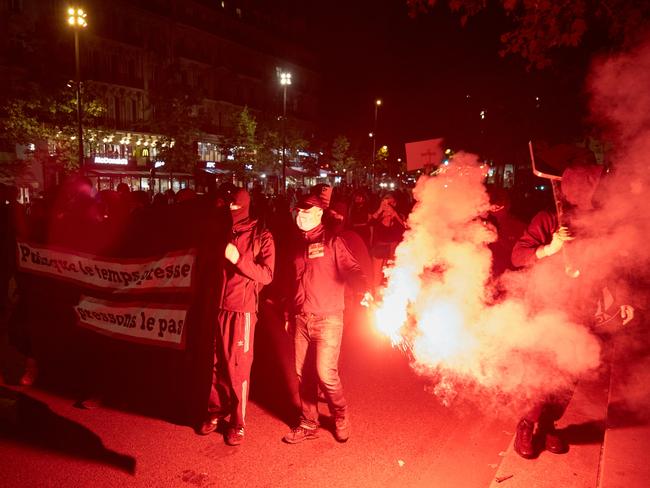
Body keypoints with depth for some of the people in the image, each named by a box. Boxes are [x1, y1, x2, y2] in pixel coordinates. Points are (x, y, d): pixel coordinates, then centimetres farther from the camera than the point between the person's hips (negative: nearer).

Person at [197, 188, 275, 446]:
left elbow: (267, 275, -11)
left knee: (238, 367, 2)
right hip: (217, 308, 4)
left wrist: (239, 259, -23)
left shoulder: (261, 236, -2)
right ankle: (215, 412, 29)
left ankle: (238, 422, 16)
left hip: (242, 310, -4)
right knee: (216, 364, 11)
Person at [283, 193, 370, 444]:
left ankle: (340, 417, 20)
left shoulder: (332, 241, -3)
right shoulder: (298, 244, 13)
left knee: (325, 373, -8)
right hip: (301, 320, 6)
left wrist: (365, 290, -30)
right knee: (303, 374, 10)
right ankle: (309, 424, 26)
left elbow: (352, 269, -11)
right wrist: (289, 314, 19)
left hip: (328, 319, -5)